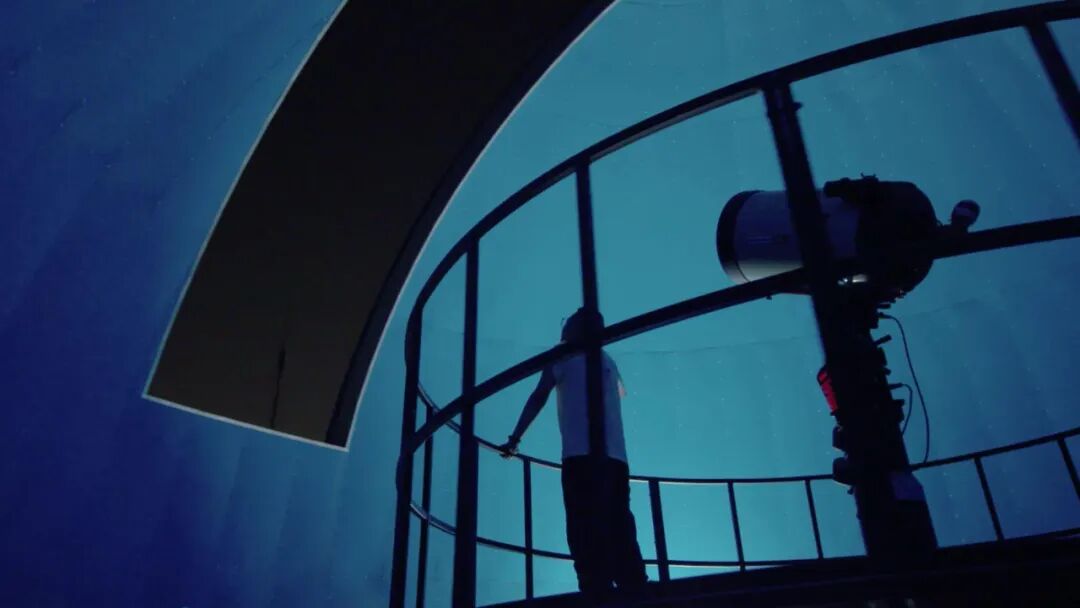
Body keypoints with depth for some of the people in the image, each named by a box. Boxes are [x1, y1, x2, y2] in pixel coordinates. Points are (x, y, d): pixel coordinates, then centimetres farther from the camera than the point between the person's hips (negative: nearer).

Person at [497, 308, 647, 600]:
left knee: (587, 533, -13)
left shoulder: (565, 356, 13)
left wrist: (514, 439, 14)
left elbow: (538, 398, 10)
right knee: (619, 534, 1)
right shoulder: (607, 361, 27)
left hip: (581, 455, -5)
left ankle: (597, 593, -24)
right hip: (616, 457, 5)